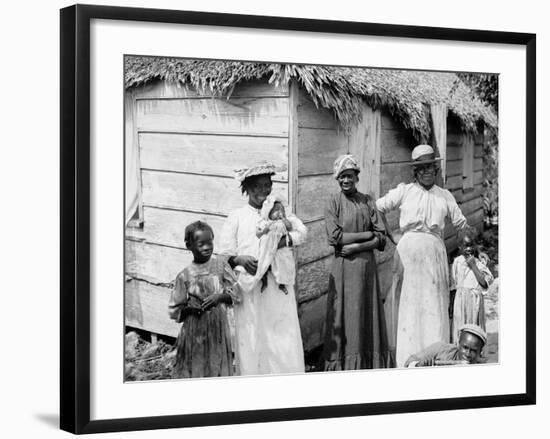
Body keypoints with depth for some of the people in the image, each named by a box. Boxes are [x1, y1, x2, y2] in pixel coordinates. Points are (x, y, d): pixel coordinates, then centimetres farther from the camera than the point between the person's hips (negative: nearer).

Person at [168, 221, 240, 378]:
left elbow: (236, 293, 1)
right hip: (194, 334, 0)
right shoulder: (184, 275, -1)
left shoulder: (220, 264, 0)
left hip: (218, 330, 1)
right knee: (193, 371, 0)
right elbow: (173, 311, 4)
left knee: (219, 371, 3)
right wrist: (188, 308, -15)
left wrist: (220, 296, -17)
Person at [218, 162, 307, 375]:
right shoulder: (236, 217, 7)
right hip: (248, 287, -2)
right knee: (251, 338, -1)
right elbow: (225, 254, 4)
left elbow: (301, 231, -1)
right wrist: (240, 259, -18)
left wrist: (283, 242, -19)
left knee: (284, 336, 0)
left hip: (278, 286, 2)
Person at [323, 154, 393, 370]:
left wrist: (356, 246, -13)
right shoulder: (333, 203, -1)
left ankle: (370, 364, 10)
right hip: (343, 266, -3)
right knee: (345, 314, -2)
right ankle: (344, 365, 4)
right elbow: (334, 237, -13)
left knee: (369, 313, 4)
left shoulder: (367, 201, 7)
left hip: (367, 265, 3)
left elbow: (381, 238, 2)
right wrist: (367, 234, -9)